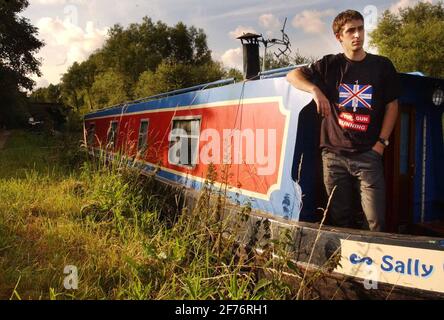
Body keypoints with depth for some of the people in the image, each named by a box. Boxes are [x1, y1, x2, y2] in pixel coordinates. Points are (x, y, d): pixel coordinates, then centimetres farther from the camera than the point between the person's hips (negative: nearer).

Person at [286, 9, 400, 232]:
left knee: (376, 221, -6)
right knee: (339, 220, 9)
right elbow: (292, 75, 5)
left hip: (368, 155, 0)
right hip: (334, 154, 1)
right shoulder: (330, 65, 6)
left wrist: (381, 143, 0)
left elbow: (392, 105, 10)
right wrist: (316, 90, -14)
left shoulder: (382, 66, 7)